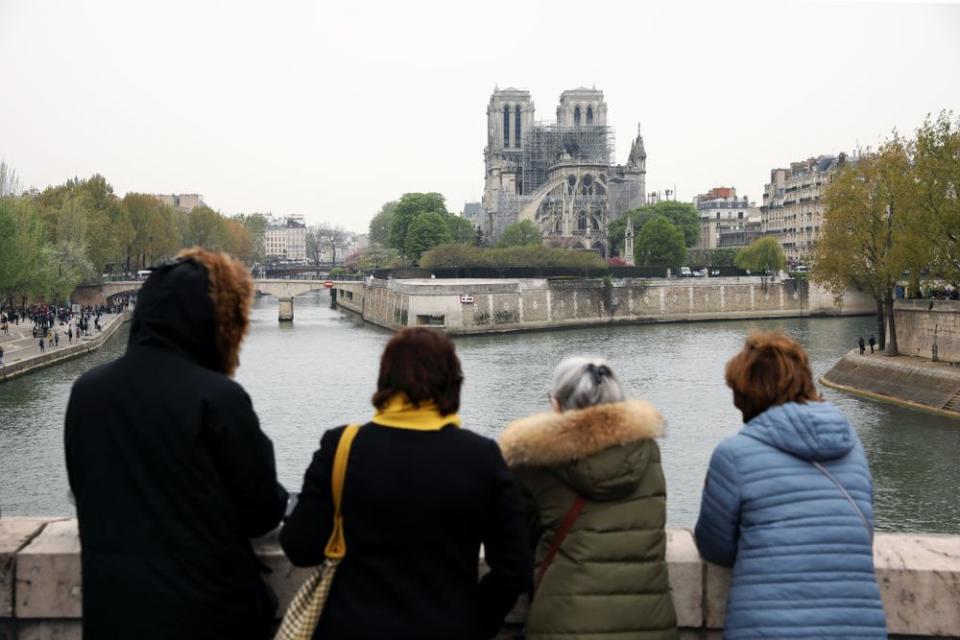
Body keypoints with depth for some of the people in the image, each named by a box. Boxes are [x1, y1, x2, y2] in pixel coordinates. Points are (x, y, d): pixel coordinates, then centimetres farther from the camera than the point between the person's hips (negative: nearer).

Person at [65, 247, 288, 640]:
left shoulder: (85, 391, -1)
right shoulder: (217, 397, -17)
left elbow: (87, 496, 12)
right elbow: (262, 514, -9)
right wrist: (275, 499, 13)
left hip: (110, 608, 5)